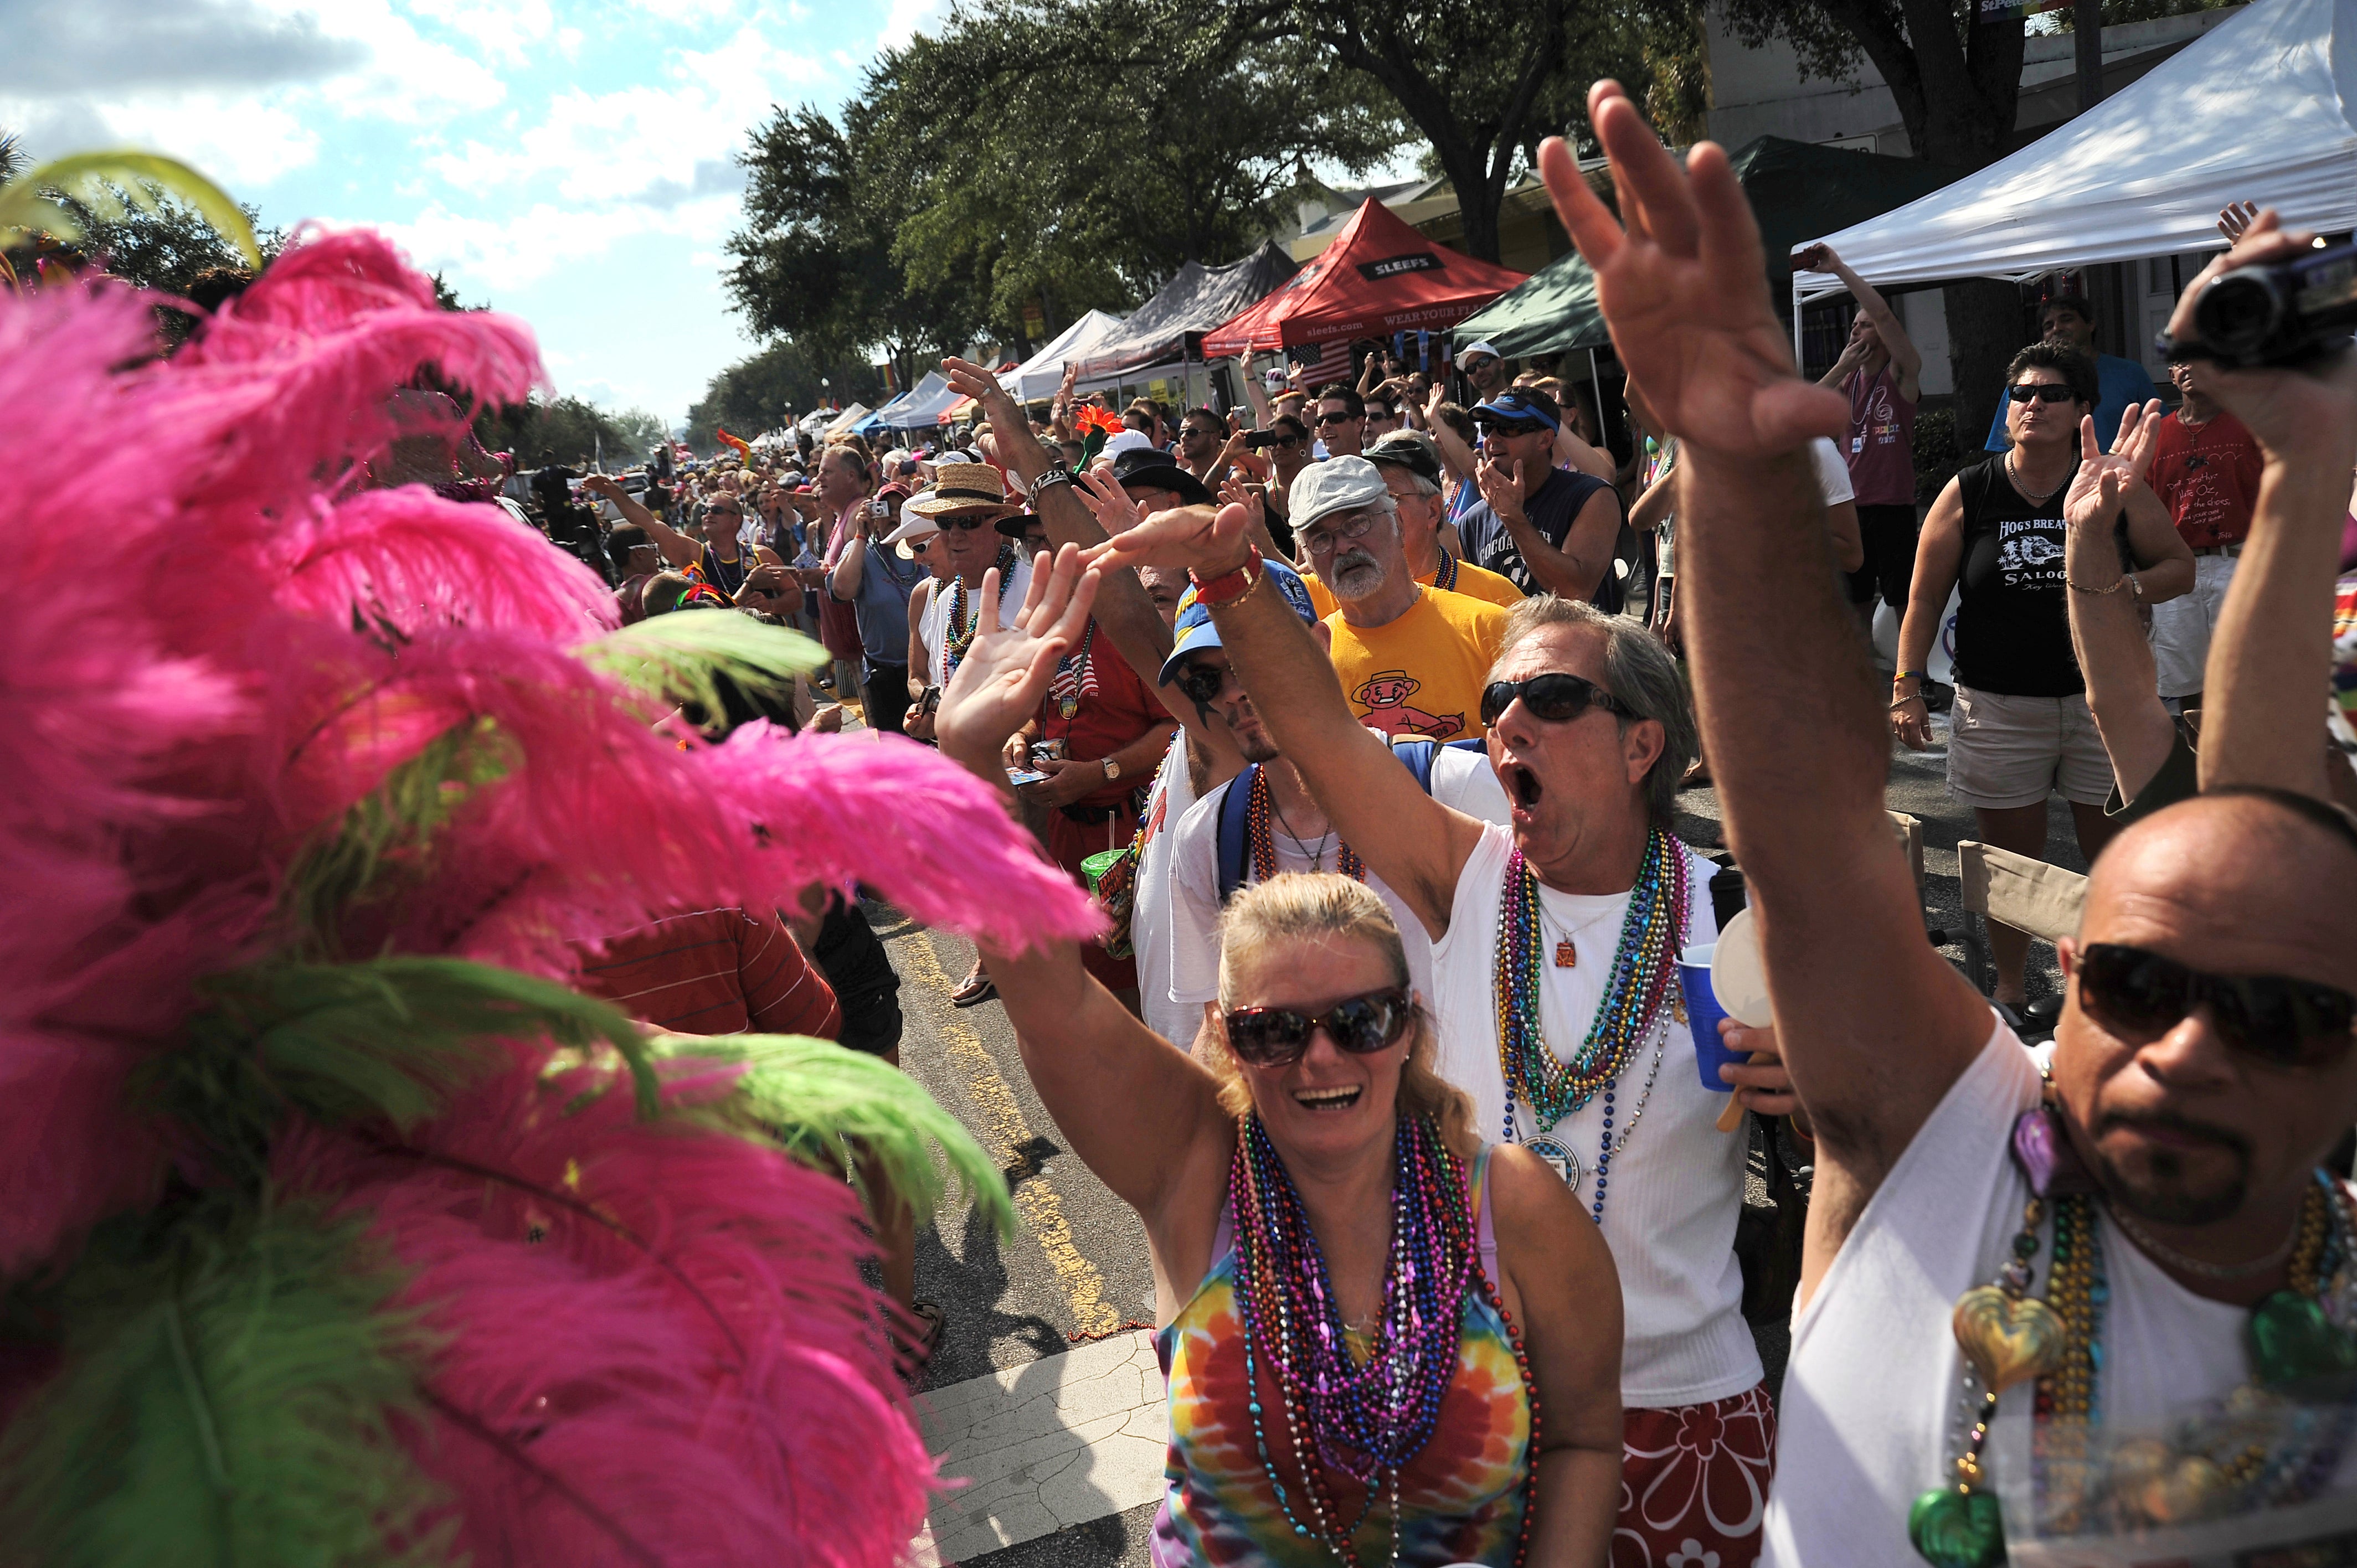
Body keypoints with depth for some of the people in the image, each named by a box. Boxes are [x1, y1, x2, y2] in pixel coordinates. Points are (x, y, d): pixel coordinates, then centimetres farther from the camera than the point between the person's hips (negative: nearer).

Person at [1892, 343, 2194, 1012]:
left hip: (2103, 704, 0)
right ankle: (2009, 988, 25)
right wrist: (1907, 687, -5)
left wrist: (2132, 586, -14)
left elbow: (2181, 566, 8)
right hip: (1999, 707, 0)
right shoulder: (1969, 494, 1)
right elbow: (1925, 598, 3)